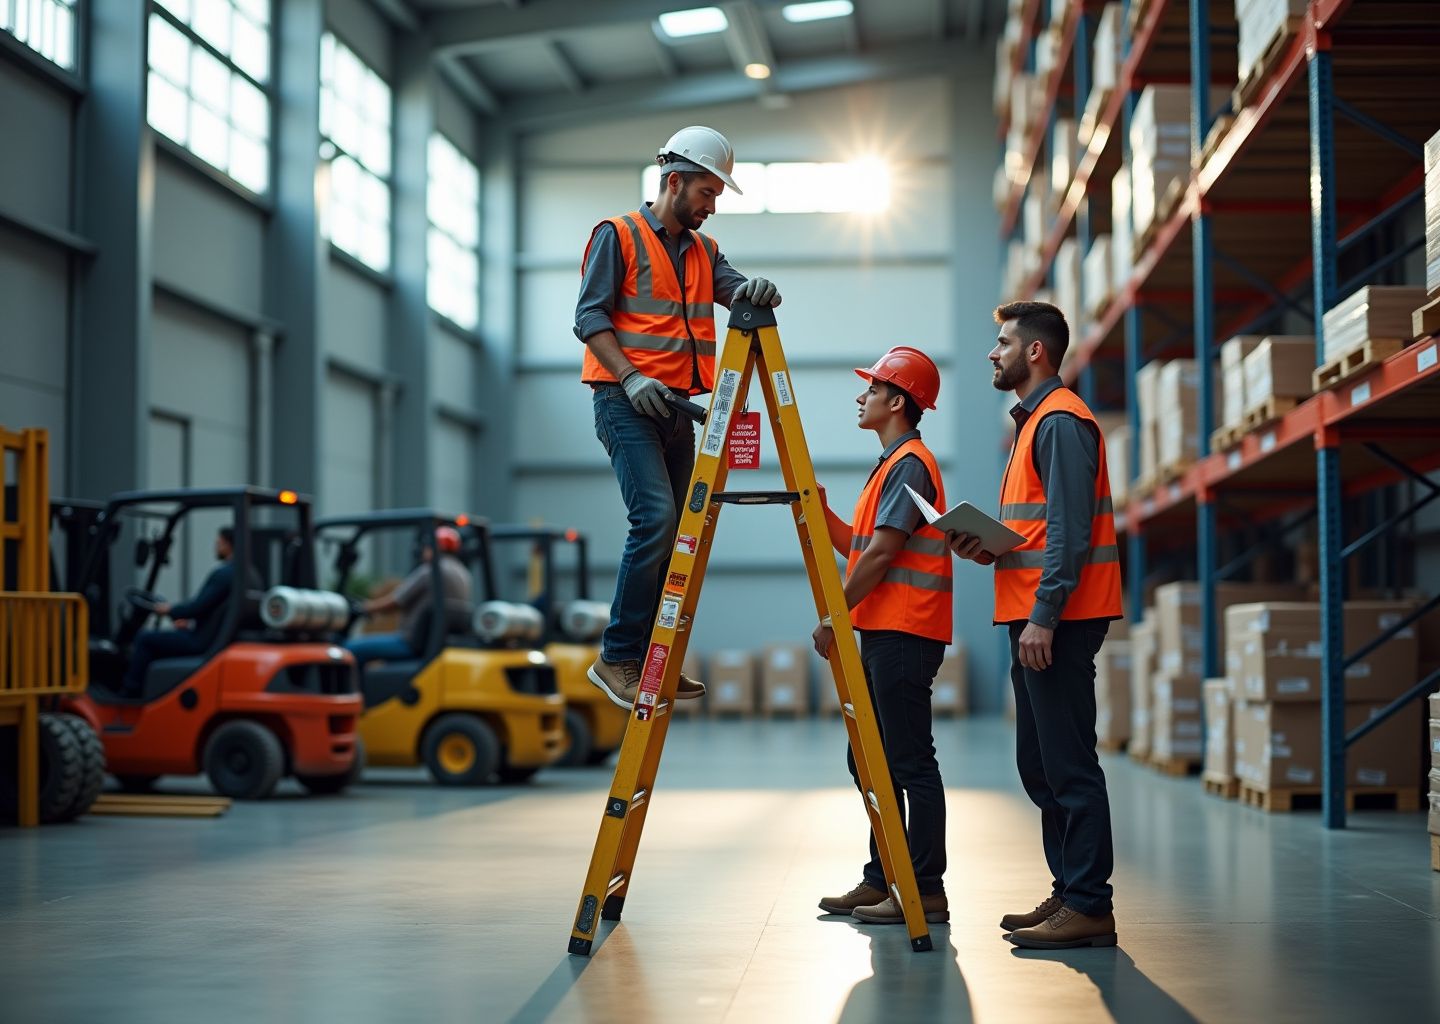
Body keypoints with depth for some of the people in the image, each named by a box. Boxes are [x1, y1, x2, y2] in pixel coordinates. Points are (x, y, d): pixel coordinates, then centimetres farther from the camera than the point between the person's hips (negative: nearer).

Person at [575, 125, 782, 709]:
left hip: (676, 405, 7)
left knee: (678, 528, 4)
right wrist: (630, 378, -20)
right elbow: (590, 317, -8)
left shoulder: (703, 250, 18)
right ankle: (617, 658, -12)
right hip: (625, 403, -7)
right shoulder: (617, 237, -1)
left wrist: (756, 290, -22)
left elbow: (736, 291, 2)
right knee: (655, 518, -19)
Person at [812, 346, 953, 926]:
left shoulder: (909, 465, -12)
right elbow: (857, 549, 22)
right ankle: (882, 880, 19)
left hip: (903, 634, -11)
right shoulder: (893, 464, 20)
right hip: (882, 633, 11)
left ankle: (926, 891, -5)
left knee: (911, 765, -8)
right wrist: (820, 512, 9)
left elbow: (879, 555, -17)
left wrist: (832, 618, -13)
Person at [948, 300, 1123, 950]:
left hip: (1058, 620, -11)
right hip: (1033, 619, 11)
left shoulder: (1061, 421, -11)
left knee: (1068, 766, -10)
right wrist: (990, 548, 9)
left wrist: (1044, 616, -23)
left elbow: (1069, 531, -19)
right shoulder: (1034, 420, 22)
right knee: (1039, 766, 13)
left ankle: (1090, 908, -8)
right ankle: (1068, 894, 19)